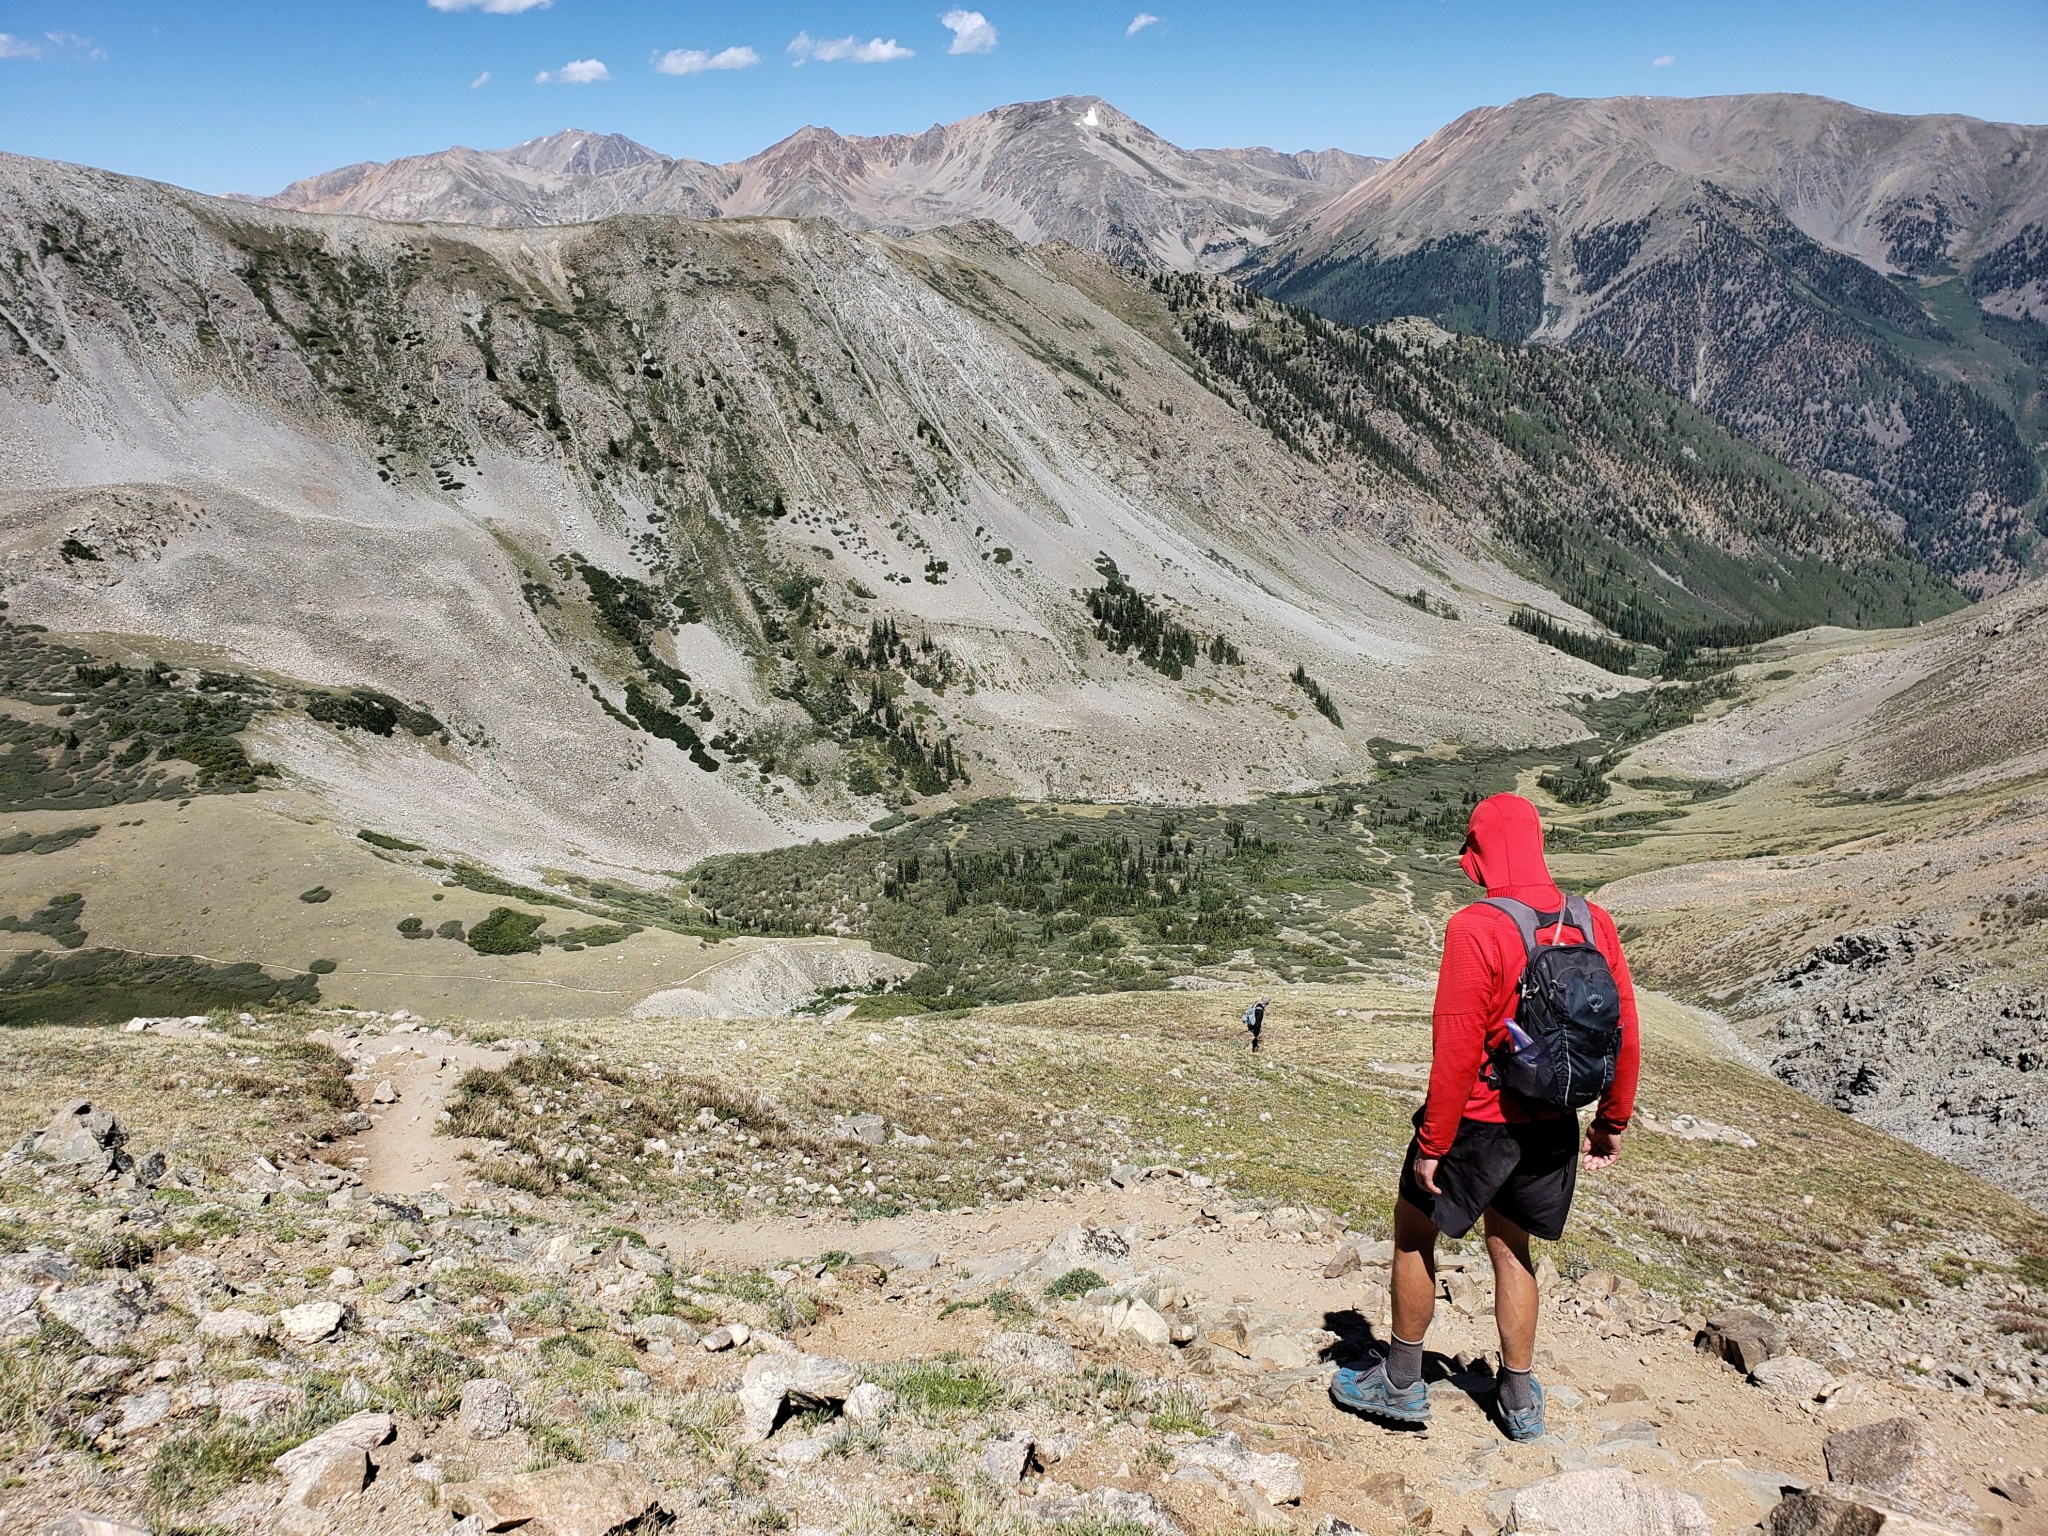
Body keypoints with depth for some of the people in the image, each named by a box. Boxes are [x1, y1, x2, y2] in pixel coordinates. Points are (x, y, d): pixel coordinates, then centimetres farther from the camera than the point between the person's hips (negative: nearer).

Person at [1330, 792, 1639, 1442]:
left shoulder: (1476, 929, -22)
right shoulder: (1594, 923, -3)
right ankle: (1519, 1400, 30)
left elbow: (1457, 1049, -22)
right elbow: (1625, 1035, 3)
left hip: (1478, 1121, -6)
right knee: (1510, 1246, 22)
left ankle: (1400, 1383, 26)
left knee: (1413, 1233, 14)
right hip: (1553, 1124, 6)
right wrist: (1612, 1121, 15)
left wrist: (1432, 1143, -14)